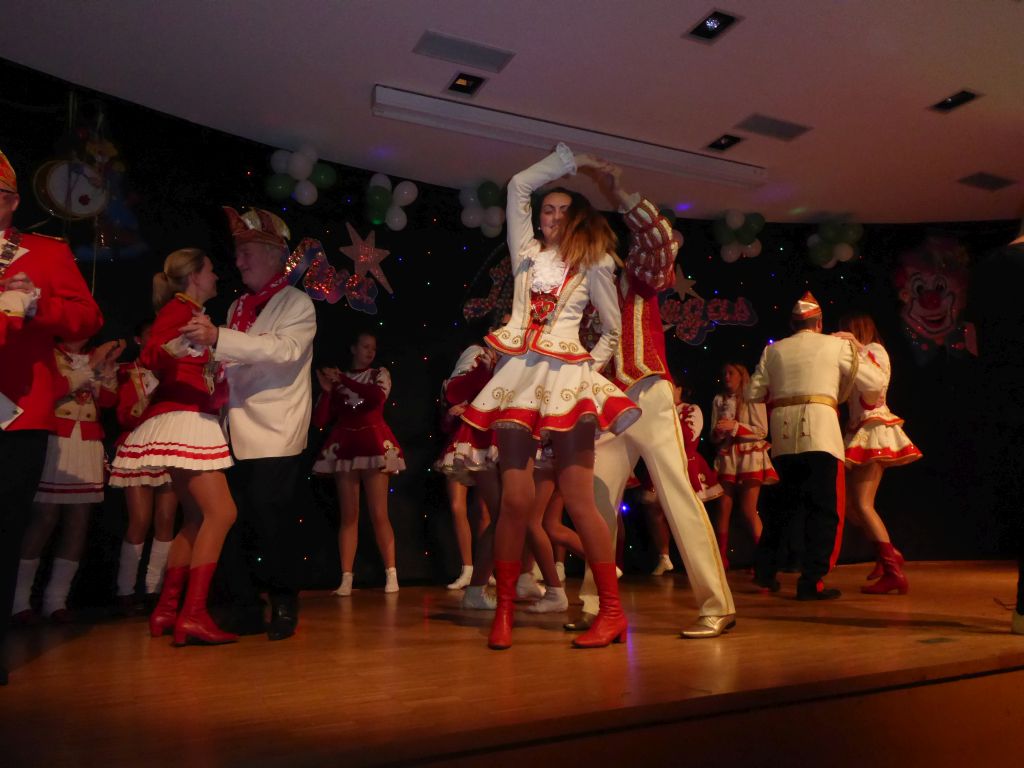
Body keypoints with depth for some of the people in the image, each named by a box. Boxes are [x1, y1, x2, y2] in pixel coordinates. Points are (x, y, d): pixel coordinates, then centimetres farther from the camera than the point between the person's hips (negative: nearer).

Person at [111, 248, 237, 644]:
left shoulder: (192, 313, 20)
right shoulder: (178, 309, -5)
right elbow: (151, 356, -21)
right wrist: (178, 346, -35)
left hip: (193, 423, 10)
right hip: (184, 421, -10)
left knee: (198, 519, 12)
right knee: (221, 512, -15)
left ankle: (166, 609, 16)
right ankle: (193, 615, -16)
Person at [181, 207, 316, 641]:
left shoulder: (296, 303, 2)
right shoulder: (237, 307, 21)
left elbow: (285, 348, -17)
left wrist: (218, 338, -23)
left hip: (275, 434, -6)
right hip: (235, 433, 6)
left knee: (272, 523, -7)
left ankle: (284, 607, 9)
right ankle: (245, 609, 16)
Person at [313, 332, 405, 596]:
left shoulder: (380, 374, 8)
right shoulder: (337, 378, 11)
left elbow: (377, 396, -16)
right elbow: (319, 420, 5)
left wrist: (343, 381, -11)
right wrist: (327, 390, -8)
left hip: (373, 446, -2)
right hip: (344, 448, 2)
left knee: (379, 514, -5)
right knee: (348, 516, 1)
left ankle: (391, 575, 1)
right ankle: (346, 579, 2)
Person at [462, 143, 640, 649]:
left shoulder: (592, 265, 13)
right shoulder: (526, 251, 19)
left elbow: (614, 330, 17)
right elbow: (519, 186, 21)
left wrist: (591, 365, 4)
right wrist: (570, 160, 23)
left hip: (568, 380, -2)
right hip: (517, 377, 2)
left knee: (578, 501, -7)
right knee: (515, 499, -5)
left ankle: (612, 611, 2)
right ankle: (504, 611, 5)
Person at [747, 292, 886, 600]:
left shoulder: (774, 350, 14)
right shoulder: (836, 345, 7)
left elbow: (752, 393, 10)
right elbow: (876, 382, 8)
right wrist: (855, 349, 22)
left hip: (783, 435, 4)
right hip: (819, 430, -4)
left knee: (784, 504, 19)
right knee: (825, 508, 1)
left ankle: (764, 571, 22)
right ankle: (811, 582, -4)